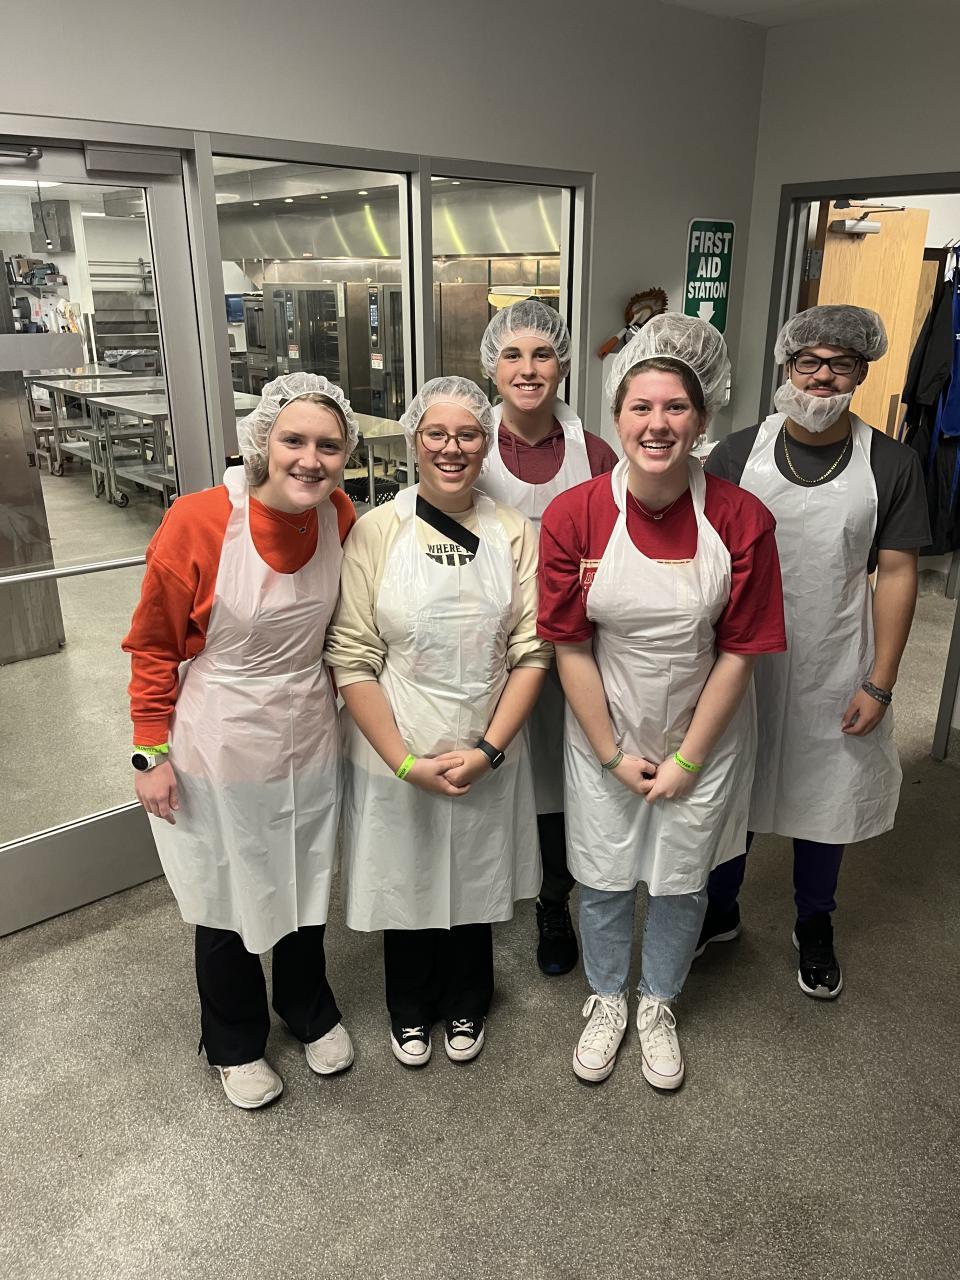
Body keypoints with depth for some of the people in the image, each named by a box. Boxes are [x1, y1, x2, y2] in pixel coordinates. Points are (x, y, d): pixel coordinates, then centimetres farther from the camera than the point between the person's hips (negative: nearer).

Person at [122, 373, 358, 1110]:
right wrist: (152, 752, -9)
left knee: (305, 890, 21)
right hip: (218, 751, -3)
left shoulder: (340, 518, -8)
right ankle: (236, 1044, 42)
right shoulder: (197, 523, -21)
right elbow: (154, 647, -10)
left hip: (308, 741, 4)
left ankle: (311, 1012, 49)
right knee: (228, 905, 15)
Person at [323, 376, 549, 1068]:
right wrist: (406, 761, -15)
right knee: (404, 882, 16)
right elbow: (352, 660, -11)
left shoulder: (515, 534, -3)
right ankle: (410, 1011, 46)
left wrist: (488, 750, -12)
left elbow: (532, 651, -4)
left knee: (476, 882, 19)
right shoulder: (376, 531, -9)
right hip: (395, 757, -1)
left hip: (487, 758, 2)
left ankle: (466, 1008, 48)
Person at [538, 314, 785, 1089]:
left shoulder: (742, 520, -15)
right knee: (604, 879, 15)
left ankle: (660, 1005, 45)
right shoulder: (573, 516, -15)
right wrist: (613, 754, -9)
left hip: (703, 735, 0)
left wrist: (688, 759, -9)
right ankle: (606, 1000, 44)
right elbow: (570, 646, -11)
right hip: (606, 738, 0)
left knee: (682, 881, 17)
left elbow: (738, 651, -10)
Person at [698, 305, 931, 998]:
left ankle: (815, 927, 41)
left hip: (835, 669, 0)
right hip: (739, 661, 1)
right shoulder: (736, 454, -4)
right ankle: (719, 911, 40)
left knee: (826, 796, 15)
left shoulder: (890, 464, -4)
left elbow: (897, 575, -4)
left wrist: (879, 682, -7)